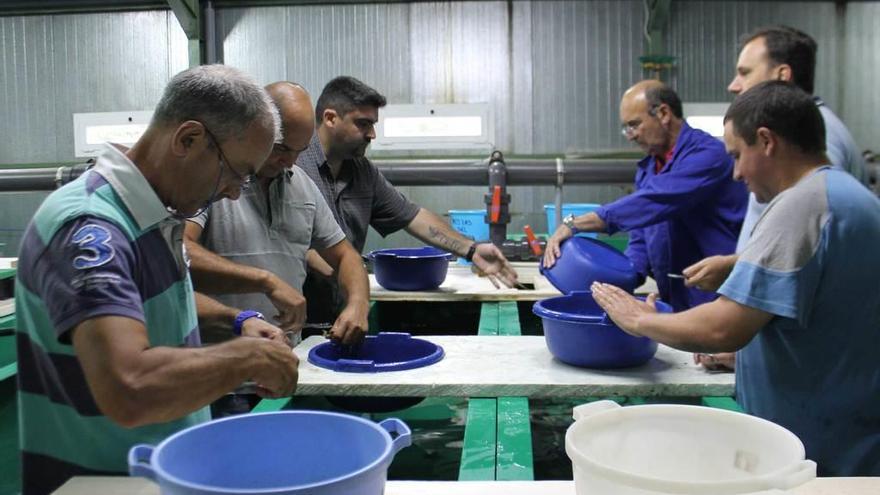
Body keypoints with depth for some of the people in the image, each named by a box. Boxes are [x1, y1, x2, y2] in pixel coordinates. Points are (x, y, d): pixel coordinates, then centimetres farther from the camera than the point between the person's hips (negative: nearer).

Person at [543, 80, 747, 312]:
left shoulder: (707, 154, -14)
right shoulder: (647, 169, 13)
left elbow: (651, 204, -26)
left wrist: (575, 224, -26)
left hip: (717, 301, -7)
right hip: (674, 302, 7)